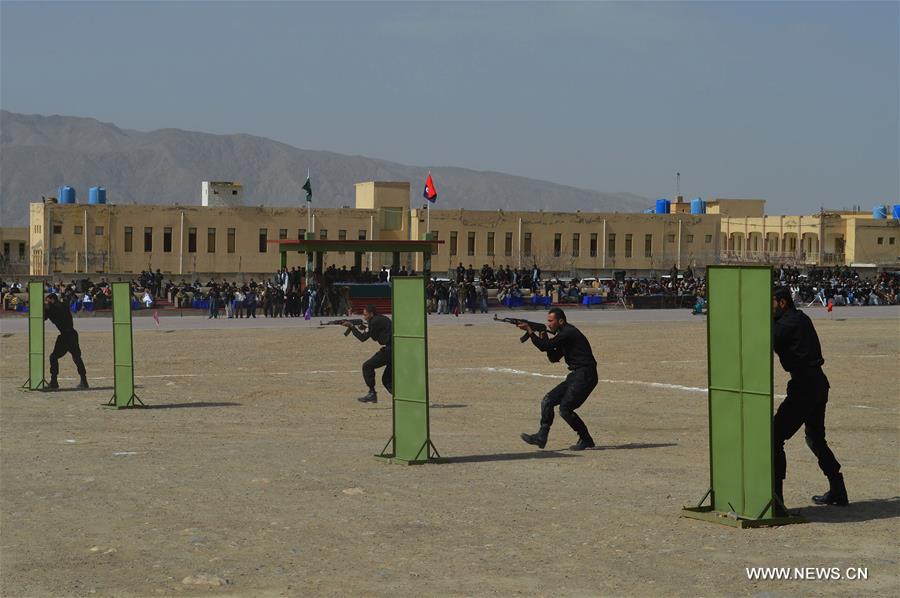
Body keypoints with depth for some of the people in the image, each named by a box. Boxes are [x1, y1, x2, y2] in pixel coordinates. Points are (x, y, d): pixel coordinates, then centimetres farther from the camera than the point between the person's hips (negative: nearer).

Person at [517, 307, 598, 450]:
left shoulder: (569, 333, -15)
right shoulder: (564, 334, 17)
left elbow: (544, 347, -18)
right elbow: (554, 358, 19)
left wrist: (529, 331, -10)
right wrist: (545, 339, 7)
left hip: (585, 376, -10)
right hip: (576, 376, 10)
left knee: (565, 409, -13)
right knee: (548, 401, 3)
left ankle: (586, 440, 0)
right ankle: (541, 437, 3)